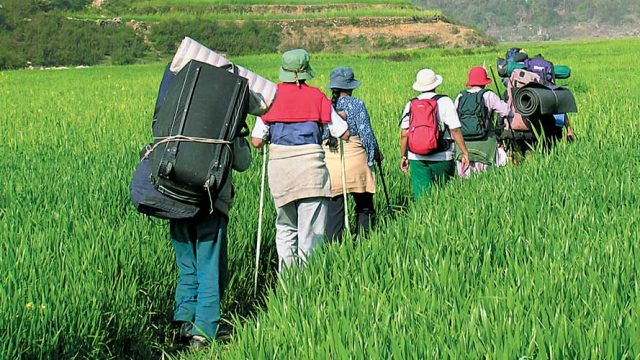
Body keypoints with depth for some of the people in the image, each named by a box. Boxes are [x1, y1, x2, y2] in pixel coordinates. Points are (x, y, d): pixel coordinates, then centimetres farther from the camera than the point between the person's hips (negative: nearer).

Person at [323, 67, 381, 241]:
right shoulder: (356, 104, -6)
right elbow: (366, 134, -6)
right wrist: (376, 153, 9)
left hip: (329, 162, 3)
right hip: (355, 160, -3)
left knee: (334, 209, 6)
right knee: (364, 207, 10)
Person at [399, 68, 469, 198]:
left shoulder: (410, 105, 5)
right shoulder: (445, 102, -3)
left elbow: (404, 134, 4)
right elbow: (455, 130, -8)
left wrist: (403, 156, 14)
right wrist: (465, 153, -2)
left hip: (416, 158, 2)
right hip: (442, 158, -2)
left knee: (421, 195, 0)